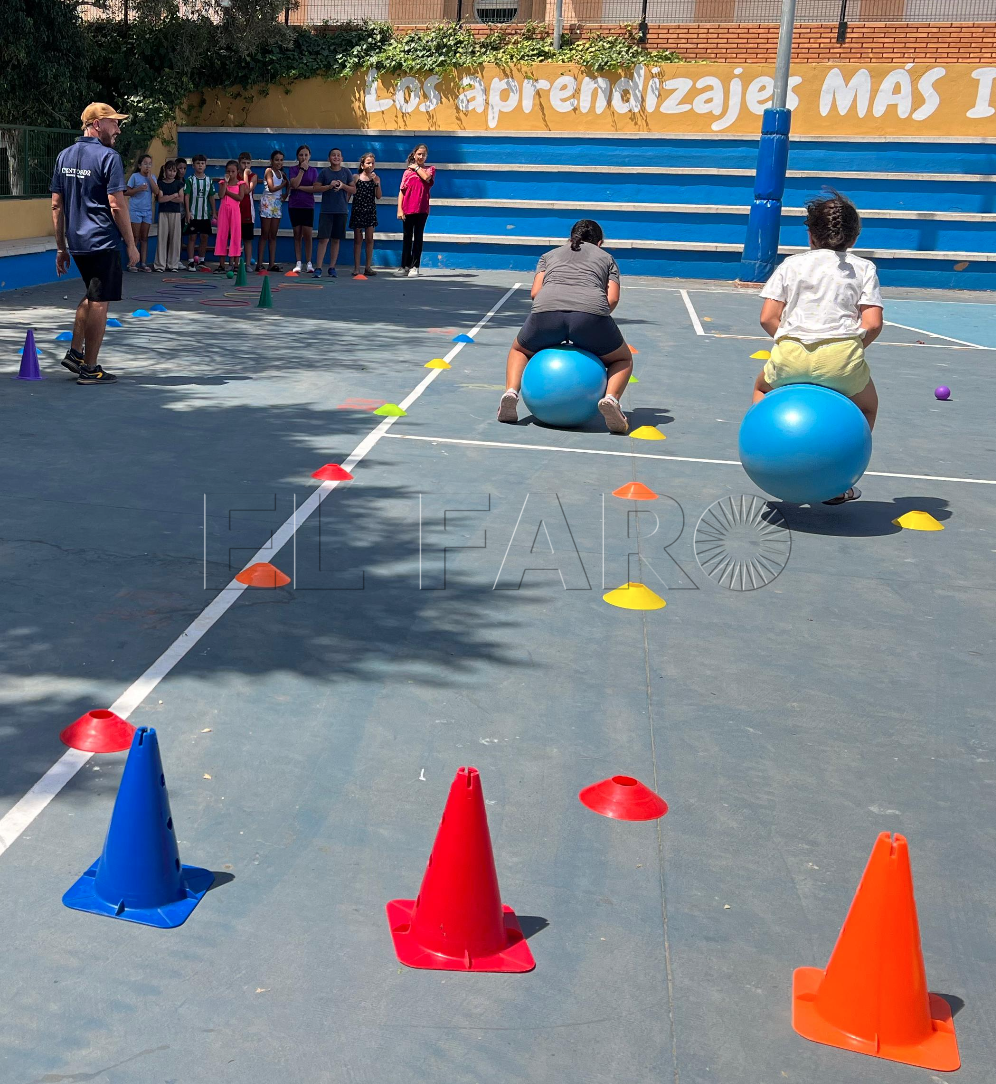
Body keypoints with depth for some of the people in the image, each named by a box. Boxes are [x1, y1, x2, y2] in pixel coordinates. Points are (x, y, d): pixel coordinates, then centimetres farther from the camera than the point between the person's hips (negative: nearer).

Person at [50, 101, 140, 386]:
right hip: (102, 243, -7)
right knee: (99, 303, 0)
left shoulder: (64, 156, 11)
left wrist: (61, 248, 16)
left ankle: (74, 353, 22)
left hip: (76, 242, 7)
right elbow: (117, 207, -15)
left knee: (91, 295, 24)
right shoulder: (108, 157, -11)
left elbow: (56, 206, 12)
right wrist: (131, 245, -8)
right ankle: (89, 369, 4)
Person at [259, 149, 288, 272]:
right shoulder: (269, 171, -4)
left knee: (273, 235, 4)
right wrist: (284, 184, -4)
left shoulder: (282, 173, 15)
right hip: (268, 202, -6)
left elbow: (288, 186, 18)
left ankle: (272, 263, 4)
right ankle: (259, 263, -5)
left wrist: (286, 194, -2)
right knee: (264, 234, -6)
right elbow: (271, 188, -13)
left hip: (278, 203, 6)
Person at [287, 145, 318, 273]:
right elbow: (294, 184, -13)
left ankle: (309, 263, 1)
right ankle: (298, 263, 5)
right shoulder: (293, 169, 4)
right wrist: (302, 170, -11)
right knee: (297, 234, 3)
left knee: (307, 234, -5)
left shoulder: (313, 170, 5)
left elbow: (315, 188, -6)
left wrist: (300, 187, -10)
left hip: (308, 206, 0)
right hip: (294, 205, 0)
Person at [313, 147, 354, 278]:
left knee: (336, 240, 8)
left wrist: (343, 186, -11)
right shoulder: (324, 172, 2)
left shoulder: (346, 172, 6)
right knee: (323, 239, -9)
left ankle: (332, 268, 15)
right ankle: (318, 268, -9)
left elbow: (354, 190, 7)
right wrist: (329, 186, -14)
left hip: (341, 211, 2)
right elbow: (316, 188, -1)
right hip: (326, 210, -2)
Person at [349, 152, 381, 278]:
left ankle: (368, 267, 8)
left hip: (370, 211, 2)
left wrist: (377, 183, -12)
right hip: (357, 210, -2)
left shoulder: (375, 178, 5)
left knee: (369, 239, 2)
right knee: (358, 239, 0)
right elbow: (351, 193, 2)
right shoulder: (356, 178, -2)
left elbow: (378, 196, -2)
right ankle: (356, 268, 2)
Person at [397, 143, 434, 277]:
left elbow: (426, 177, -15)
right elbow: (401, 191, 5)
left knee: (418, 238, 1)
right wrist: (399, 209, -4)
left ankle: (415, 266, 4)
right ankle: (405, 266, 9)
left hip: (422, 209, -1)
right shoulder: (407, 171, 9)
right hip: (407, 209, 1)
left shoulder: (430, 169, 9)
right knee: (407, 238, 5)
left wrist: (416, 167, -1)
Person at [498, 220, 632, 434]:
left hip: (546, 309, 2)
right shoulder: (606, 257, 32)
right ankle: (611, 398, -5)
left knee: (520, 350, 33)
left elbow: (535, 292, 18)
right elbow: (613, 299, 16)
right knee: (623, 359, 26)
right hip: (590, 311, -1)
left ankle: (511, 391, 5)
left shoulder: (549, 255, 35)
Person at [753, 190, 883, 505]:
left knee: (762, 388, 35)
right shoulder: (864, 268, 14)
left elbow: (768, 318, 6)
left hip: (790, 357, 1)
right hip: (843, 354, -1)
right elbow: (872, 325, 1)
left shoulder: (791, 264, 16)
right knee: (867, 408, 29)